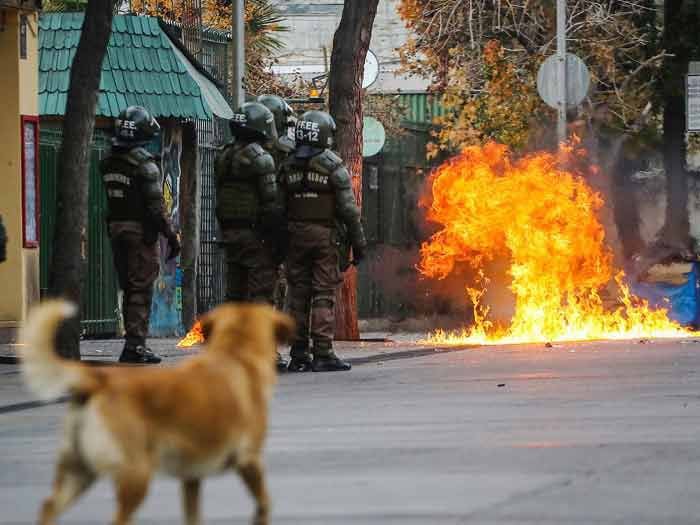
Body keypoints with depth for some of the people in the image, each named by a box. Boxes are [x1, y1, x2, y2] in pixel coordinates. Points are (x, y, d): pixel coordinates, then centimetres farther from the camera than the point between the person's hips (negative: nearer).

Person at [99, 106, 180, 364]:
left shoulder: (108, 162, 5)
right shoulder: (144, 164, -16)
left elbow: (110, 201, 11)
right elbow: (156, 206, -16)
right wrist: (170, 235, -10)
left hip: (116, 228, 7)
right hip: (141, 231, -7)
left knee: (129, 288, 15)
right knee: (141, 289, -2)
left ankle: (133, 343, 21)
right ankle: (135, 346, -6)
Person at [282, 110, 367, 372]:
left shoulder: (289, 167, 6)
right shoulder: (333, 167, -7)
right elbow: (349, 210, -9)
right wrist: (358, 242, -2)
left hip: (296, 235, 4)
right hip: (326, 235, -4)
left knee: (298, 294, 7)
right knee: (324, 295, -3)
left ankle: (299, 354, 8)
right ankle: (322, 354, -7)